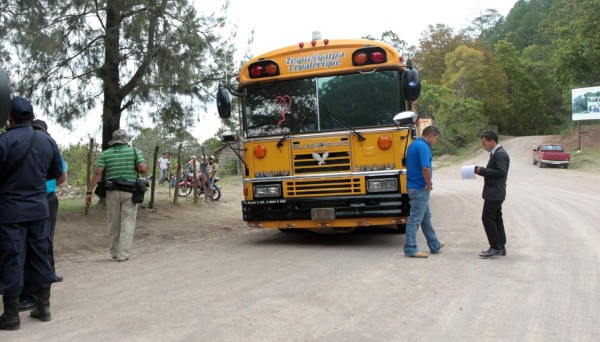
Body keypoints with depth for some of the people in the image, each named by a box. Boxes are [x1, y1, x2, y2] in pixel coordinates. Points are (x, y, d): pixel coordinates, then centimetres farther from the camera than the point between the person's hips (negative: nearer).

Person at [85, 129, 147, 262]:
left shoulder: (105, 153, 4)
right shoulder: (134, 151, 1)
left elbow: (98, 173, -3)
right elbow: (143, 169, -10)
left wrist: (89, 192, -2)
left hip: (112, 191, 2)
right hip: (129, 192, -2)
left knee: (114, 223, 13)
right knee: (127, 224, 2)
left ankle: (114, 252, 22)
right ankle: (123, 254, -3)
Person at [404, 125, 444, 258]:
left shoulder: (413, 144, 13)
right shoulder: (423, 147, -18)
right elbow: (426, 168, -30)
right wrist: (428, 184, -15)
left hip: (413, 186, 10)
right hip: (420, 188, -10)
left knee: (426, 216, 18)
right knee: (415, 218, -4)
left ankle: (434, 245, 30)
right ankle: (410, 249, 2)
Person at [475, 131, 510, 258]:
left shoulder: (500, 154, -16)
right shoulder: (496, 153, 16)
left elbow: (501, 172, -24)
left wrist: (483, 170, -19)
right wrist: (482, 170, 6)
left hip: (494, 193, -11)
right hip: (495, 193, 11)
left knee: (487, 218, -9)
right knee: (496, 218, 13)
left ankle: (495, 247, -4)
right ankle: (501, 247, 19)